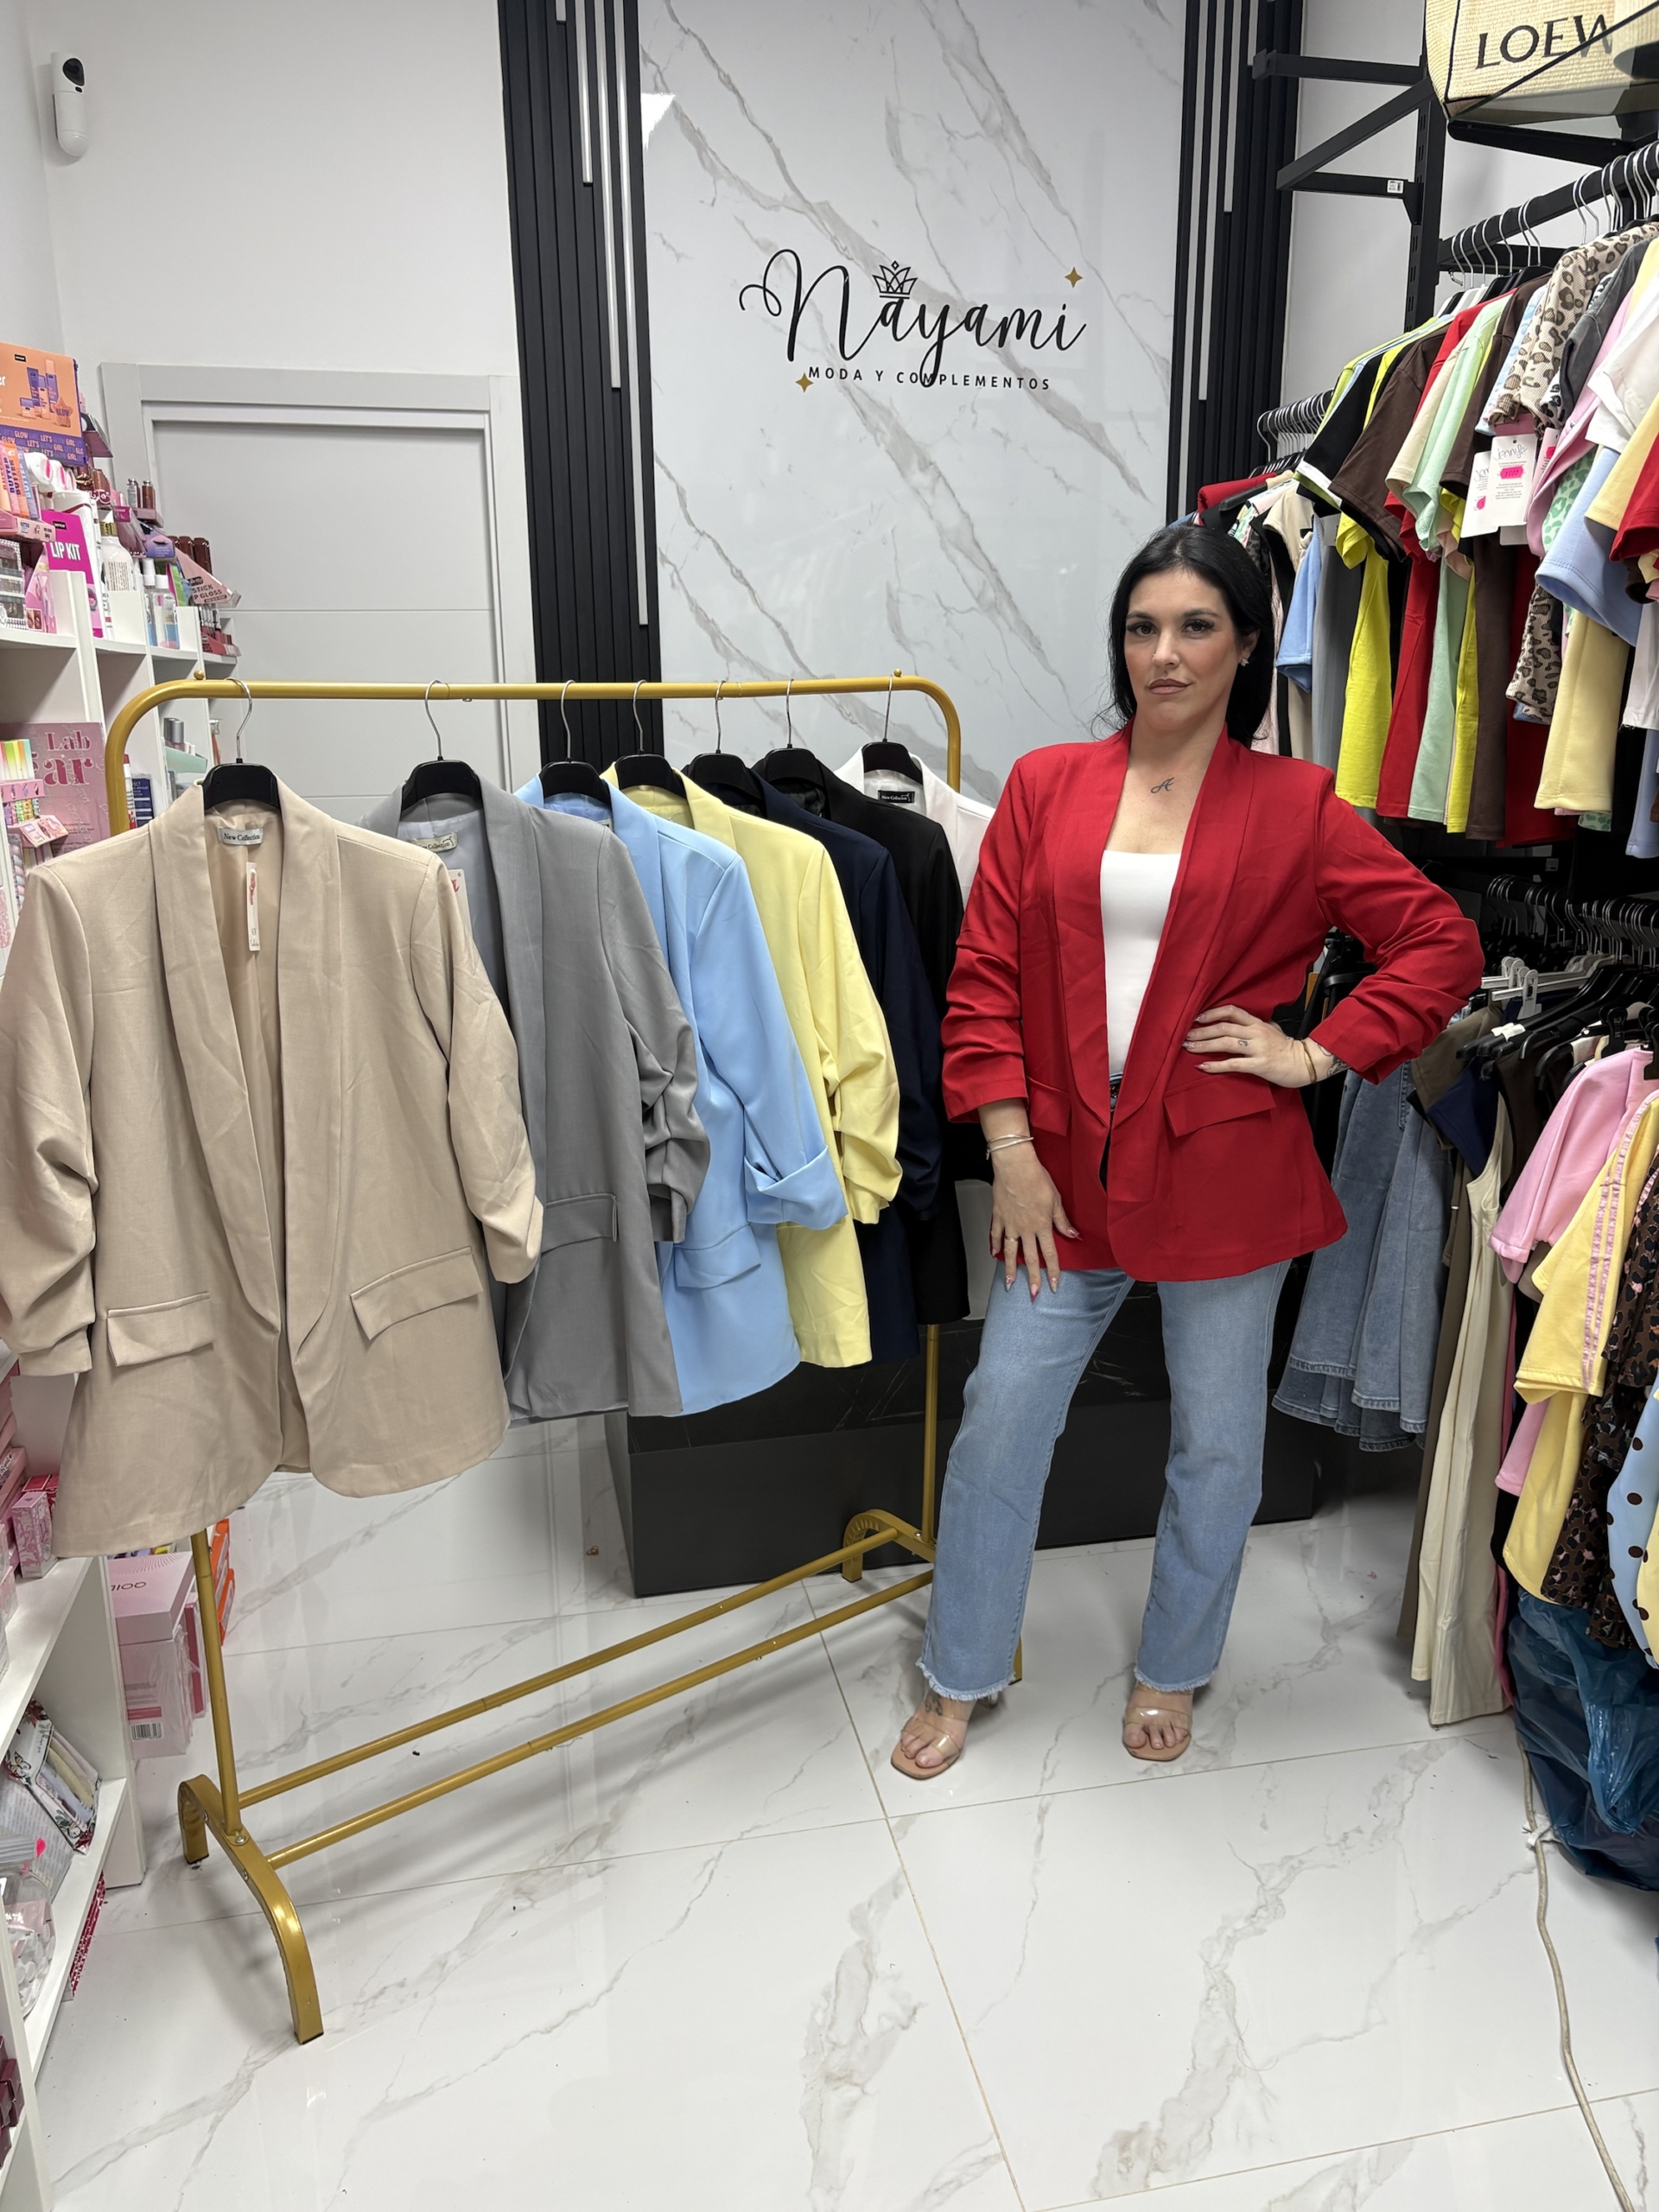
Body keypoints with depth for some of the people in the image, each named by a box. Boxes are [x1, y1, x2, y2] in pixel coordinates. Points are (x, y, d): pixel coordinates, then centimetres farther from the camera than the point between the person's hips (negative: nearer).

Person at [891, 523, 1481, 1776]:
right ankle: (960, 1680, 28)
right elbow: (985, 976, 1)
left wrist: (1320, 1052, -7)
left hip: (1223, 1167, -1)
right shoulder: (1044, 787, 4)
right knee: (1000, 1419, 6)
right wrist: (1012, 1154, -5)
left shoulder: (1294, 807, 0)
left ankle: (1173, 1670, 38)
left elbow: (1443, 943, 3)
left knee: (1216, 1442, 12)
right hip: (1065, 1169, 1)